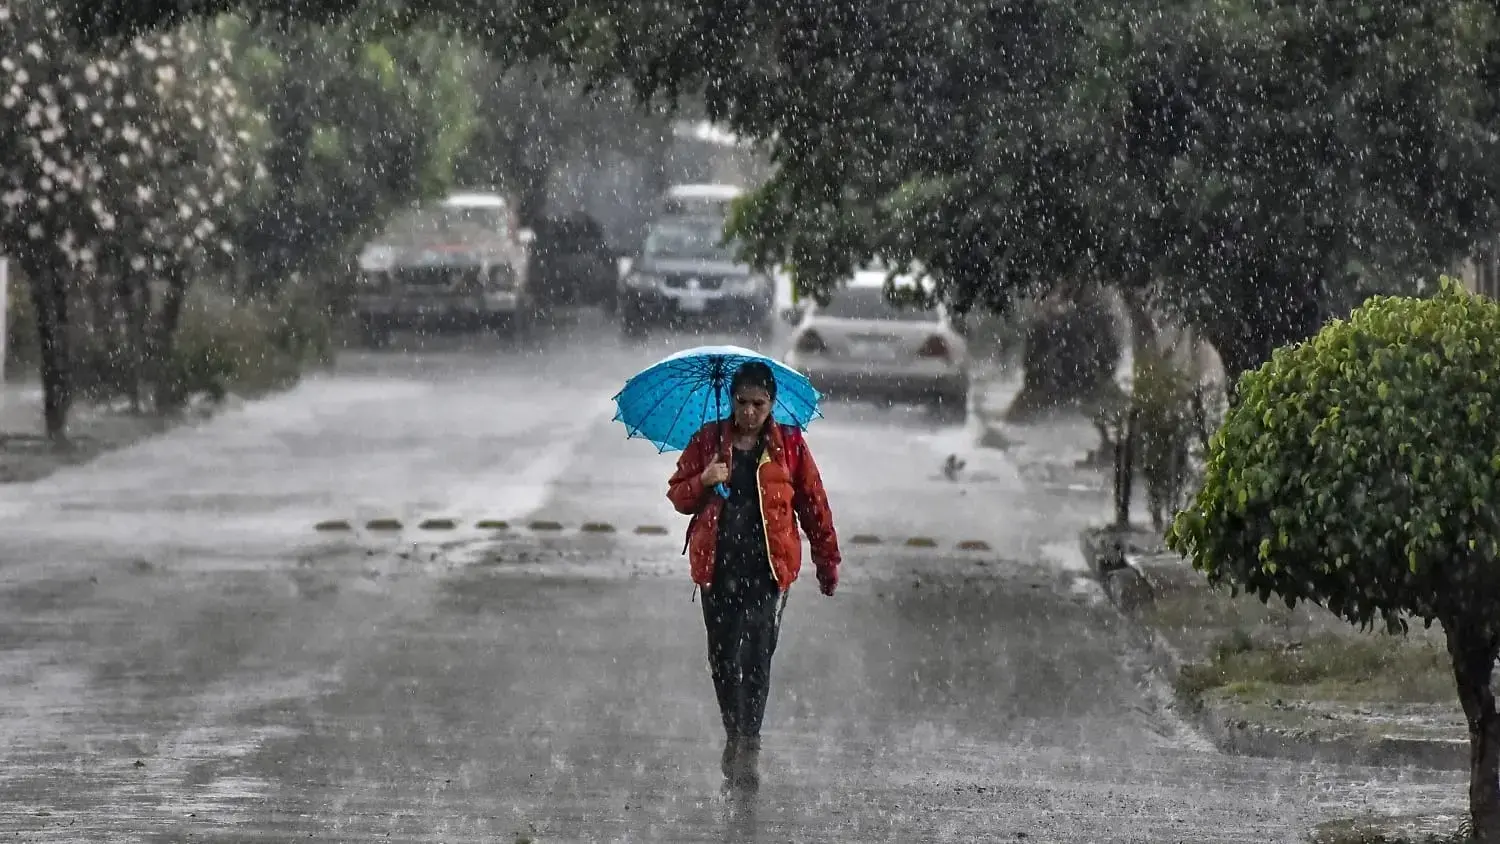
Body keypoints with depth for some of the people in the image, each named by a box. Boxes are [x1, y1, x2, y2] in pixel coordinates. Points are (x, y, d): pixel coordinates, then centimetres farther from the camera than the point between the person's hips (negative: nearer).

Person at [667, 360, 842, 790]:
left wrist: (828, 560, 10)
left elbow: (813, 504, 10)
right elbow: (678, 496, 11)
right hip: (718, 565, 2)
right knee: (722, 659, 6)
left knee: (757, 657, -12)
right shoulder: (708, 440, 8)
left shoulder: (789, 444, 5)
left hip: (768, 565, -2)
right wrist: (704, 481, -10)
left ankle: (749, 749, -12)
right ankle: (735, 738, 24)